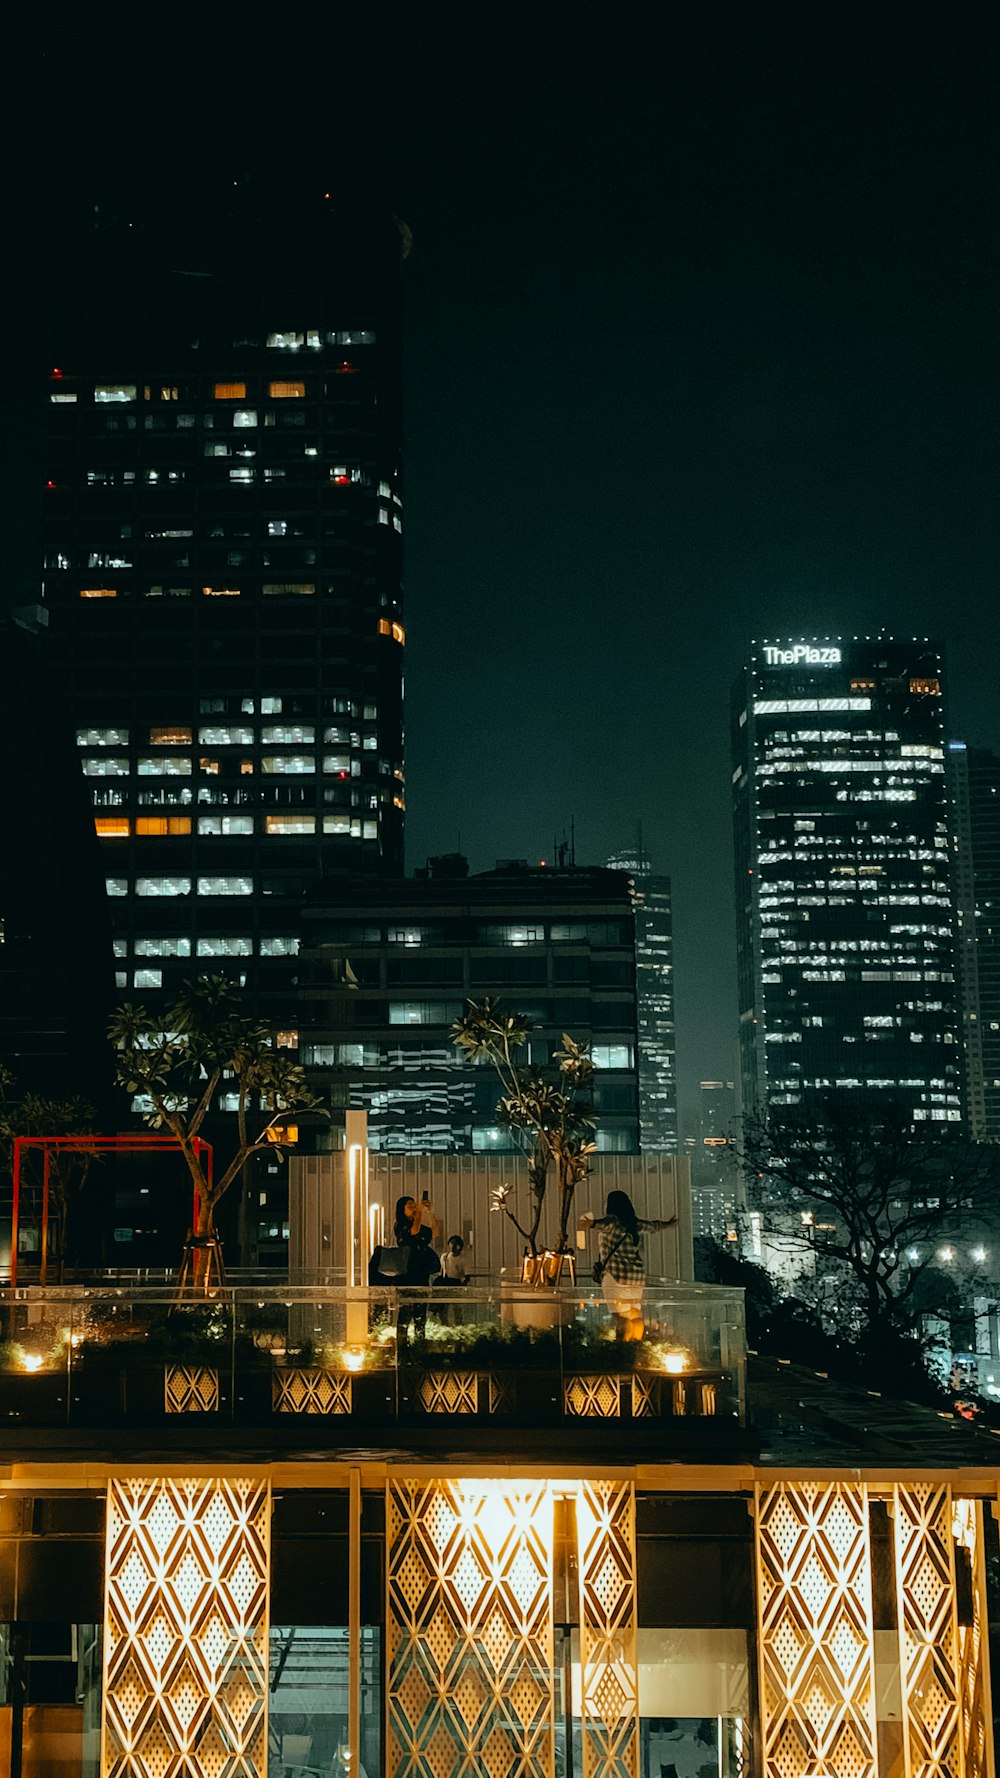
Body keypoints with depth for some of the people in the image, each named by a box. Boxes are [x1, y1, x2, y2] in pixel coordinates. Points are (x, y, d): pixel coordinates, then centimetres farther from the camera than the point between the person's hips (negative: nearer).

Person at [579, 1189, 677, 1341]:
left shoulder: (612, 1220, -6)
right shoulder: (635, 1223, 14)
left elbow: (603, 1223, -31)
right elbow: (653, 1223, 33)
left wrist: (592, 1223, -53)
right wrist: (667, 1223, 55)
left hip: (617, 1275, -7)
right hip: (638, 1273, 7)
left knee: (621, 1317, -12)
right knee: (636, 1316, 11)